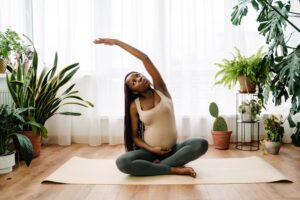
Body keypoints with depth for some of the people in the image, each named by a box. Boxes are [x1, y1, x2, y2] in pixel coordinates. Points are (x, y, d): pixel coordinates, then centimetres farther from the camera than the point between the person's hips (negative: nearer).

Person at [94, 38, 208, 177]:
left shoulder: (161, 89, -2)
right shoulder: (134, 106, -2)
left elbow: (145, 58, -11)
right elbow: (135, 136, 3)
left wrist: (117, 42, -9)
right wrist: (151, 149, -17)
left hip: (173, 149, 1)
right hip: (150, 151, 0)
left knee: (202, 144, -28)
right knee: (122, 162, -30)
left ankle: (156, 166, -22)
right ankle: (175, 169, -25)